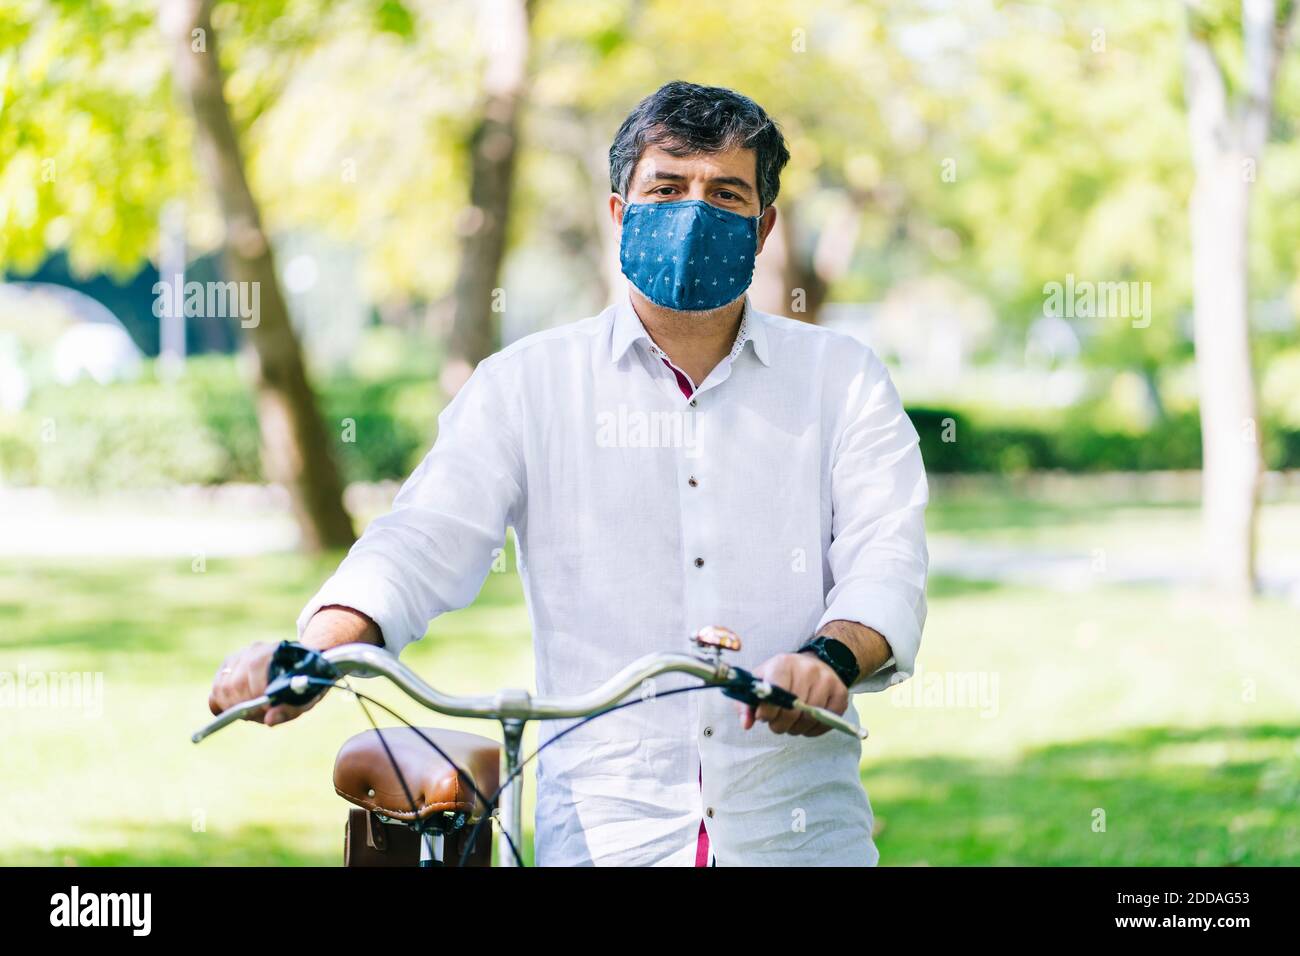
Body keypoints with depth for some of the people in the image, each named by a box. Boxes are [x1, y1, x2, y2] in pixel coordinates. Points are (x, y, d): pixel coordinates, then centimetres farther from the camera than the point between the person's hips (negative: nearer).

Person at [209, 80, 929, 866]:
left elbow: (887, 562, -2)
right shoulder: (528, 384, 10)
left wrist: (832, 656, -26)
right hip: (602, 828, 0)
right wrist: (311, 652, -23)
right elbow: (427, 539, -2)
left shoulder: (843, 380, 11)